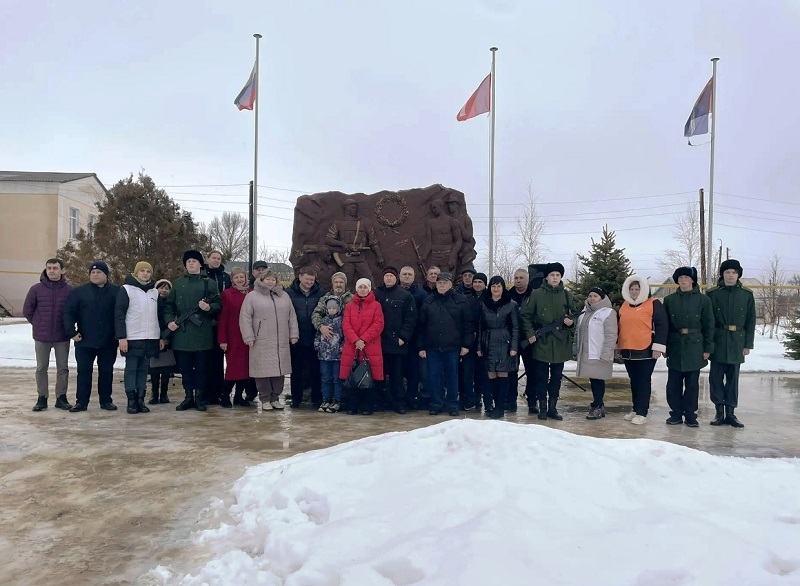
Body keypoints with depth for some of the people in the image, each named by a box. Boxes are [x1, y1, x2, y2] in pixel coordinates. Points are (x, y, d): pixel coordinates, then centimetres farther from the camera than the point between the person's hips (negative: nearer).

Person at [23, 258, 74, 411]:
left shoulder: (69, 290, -3)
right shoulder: (36, 289, -2)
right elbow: (27, 310, 6)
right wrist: (38, 324, 5)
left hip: (62, 337, 0)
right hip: (41, 336, 1)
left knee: (63, 368, 7)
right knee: (41, 368, 8)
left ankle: (61, 398, 16)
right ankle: (42, 398, 17)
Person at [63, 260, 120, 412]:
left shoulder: (116, 292, 1)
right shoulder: (79, 292, 1)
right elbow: (68, 312, -1)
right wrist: (72, 332, -10)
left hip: (108, 342, 0)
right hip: (85, 342, 0)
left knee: (106, 372, 8)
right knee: (84, 372, 5)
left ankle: (106, 400, 18)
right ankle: (81, 402, 13)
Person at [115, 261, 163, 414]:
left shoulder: (155, 291, 13)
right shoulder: (126, 289, -3)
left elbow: (158, 315, 17)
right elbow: (119, 314, -7)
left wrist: (161, 337, 13)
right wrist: (121, 337, -14)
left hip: (151, 338, 5)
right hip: (132, 338, -4)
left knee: (143, 370, 9)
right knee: (131, 369, 1)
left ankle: (140, 400, 13)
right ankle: (131, 401, 6)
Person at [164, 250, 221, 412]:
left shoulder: (209, 283, 4)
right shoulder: (178, 283, 12)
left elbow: (218, 305, 2)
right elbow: (169, 305, 14)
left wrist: (209, 308, -18)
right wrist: (169, 320, -1)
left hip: (202, 333, -3)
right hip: (181, 332, 3)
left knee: (201, 367, 2)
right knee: (184, 367, 8)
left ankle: (199, 397, 13)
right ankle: (188, 396, 18)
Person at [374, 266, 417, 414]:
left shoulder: (405, 296, 1)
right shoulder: (376, 294, 8)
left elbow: (410, 319, -3)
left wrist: (403, 337, -9)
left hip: (397, 342, -2)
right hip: (378, 342, 2)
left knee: (397, 375, 3)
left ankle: (399, 403, 12)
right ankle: (378, 401, 18)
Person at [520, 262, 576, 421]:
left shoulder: (567, 295, 5)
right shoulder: (537, 294, -3)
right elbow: (526, 315, 1)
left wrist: (571, 323, -8)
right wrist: (530, 334, -8)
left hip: (560, 343, 3)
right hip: (542, 342, -2)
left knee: (556, 376, 9)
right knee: (541, 376, 3)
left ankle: (553, 407, 20)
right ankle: (542, 407, 14)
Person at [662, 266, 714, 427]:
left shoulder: (703, 300, 1)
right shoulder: (669, 300, 5)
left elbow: (709, 325, 2)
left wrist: (708, 348, -3)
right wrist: (663, 346, 1)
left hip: (694, 346, -1)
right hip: (675, 346, 1)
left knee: (692, 384, 5)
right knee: (673, 384, 4)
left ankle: (690, 415, 15)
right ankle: (676, 414, 15)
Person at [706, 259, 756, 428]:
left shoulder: (747, 294, 4)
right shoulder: (713, 294, -1)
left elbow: (751, 321, 5)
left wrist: (748, 344, 1)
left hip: (737, 342, 1)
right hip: (718, 341, -1)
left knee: (733, 378, 8)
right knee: (716, 377, 1)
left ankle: (730, 412, 15)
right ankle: (719, 411, 11)